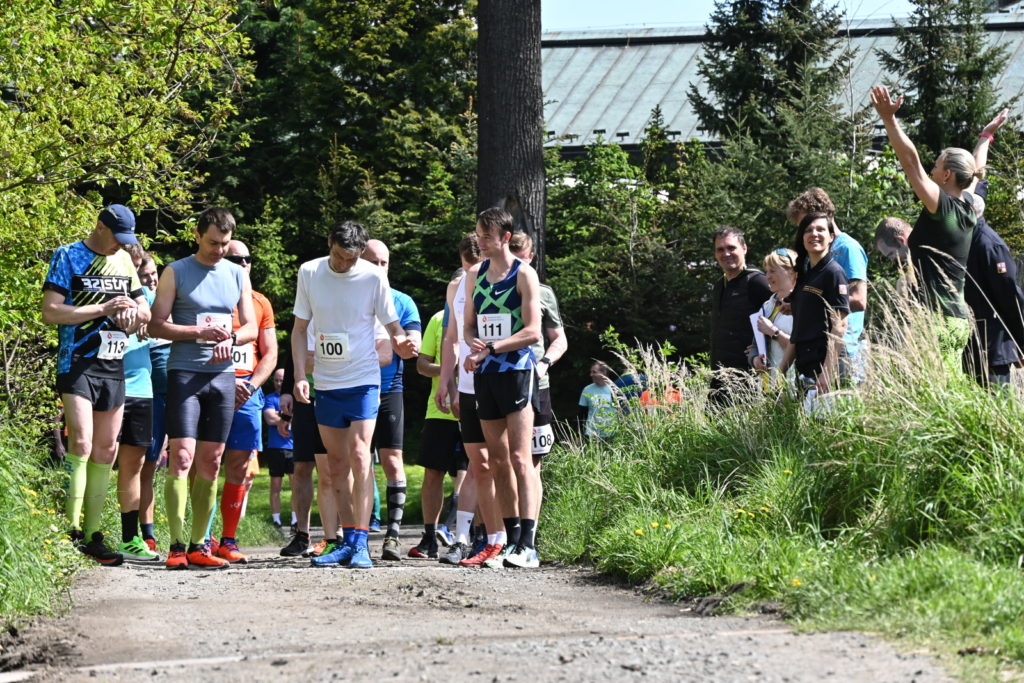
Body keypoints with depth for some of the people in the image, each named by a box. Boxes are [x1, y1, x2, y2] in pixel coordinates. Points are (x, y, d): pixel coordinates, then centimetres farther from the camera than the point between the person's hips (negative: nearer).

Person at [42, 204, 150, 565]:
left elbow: (146, 312, 20)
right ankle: (71, 531, -16)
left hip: (114, 364, 6)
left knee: (106, 450, 6)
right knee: (81, 444, -17)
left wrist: (134, 310, -5)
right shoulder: (68, 257, -3)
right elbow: (50, 311, -11)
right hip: (77, 363, -6)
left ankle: (93, 535, 11)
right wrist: (104, 309, -16)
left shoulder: (124, 260, 14)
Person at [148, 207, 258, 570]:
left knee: (210, 463, 5)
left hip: (223, 375, 4)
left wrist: (231, 339, -10)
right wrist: (200, 332, -15)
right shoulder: (176, 272, 1)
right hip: (185, 373, -4)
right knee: (181, 457, -13)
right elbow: (156, 325, -3)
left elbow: (251, 327, 12)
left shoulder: (238, 275, 12)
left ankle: (198, 546, 9)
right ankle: (177, 546, -13)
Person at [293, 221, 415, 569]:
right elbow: (300, 328, 6)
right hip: (326, 383, 4)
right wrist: (300, 375, -3)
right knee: (337, 463, 8)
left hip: (363, 380, -4)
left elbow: (391, 324, 1)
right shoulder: (309, 273, 0)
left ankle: (360, 544, -15)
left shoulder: (373, 277, -7)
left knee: (359, 456, -14)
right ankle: (348, 541, 15)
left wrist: (401, 343, -22)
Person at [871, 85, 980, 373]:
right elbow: (975, 172, 32)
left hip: (937, 317, -9)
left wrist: (889, 118, -19)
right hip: (958, 319, 9)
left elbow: (911, 161, -16)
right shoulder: (968, 210, 13)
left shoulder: (942, 208, -9)